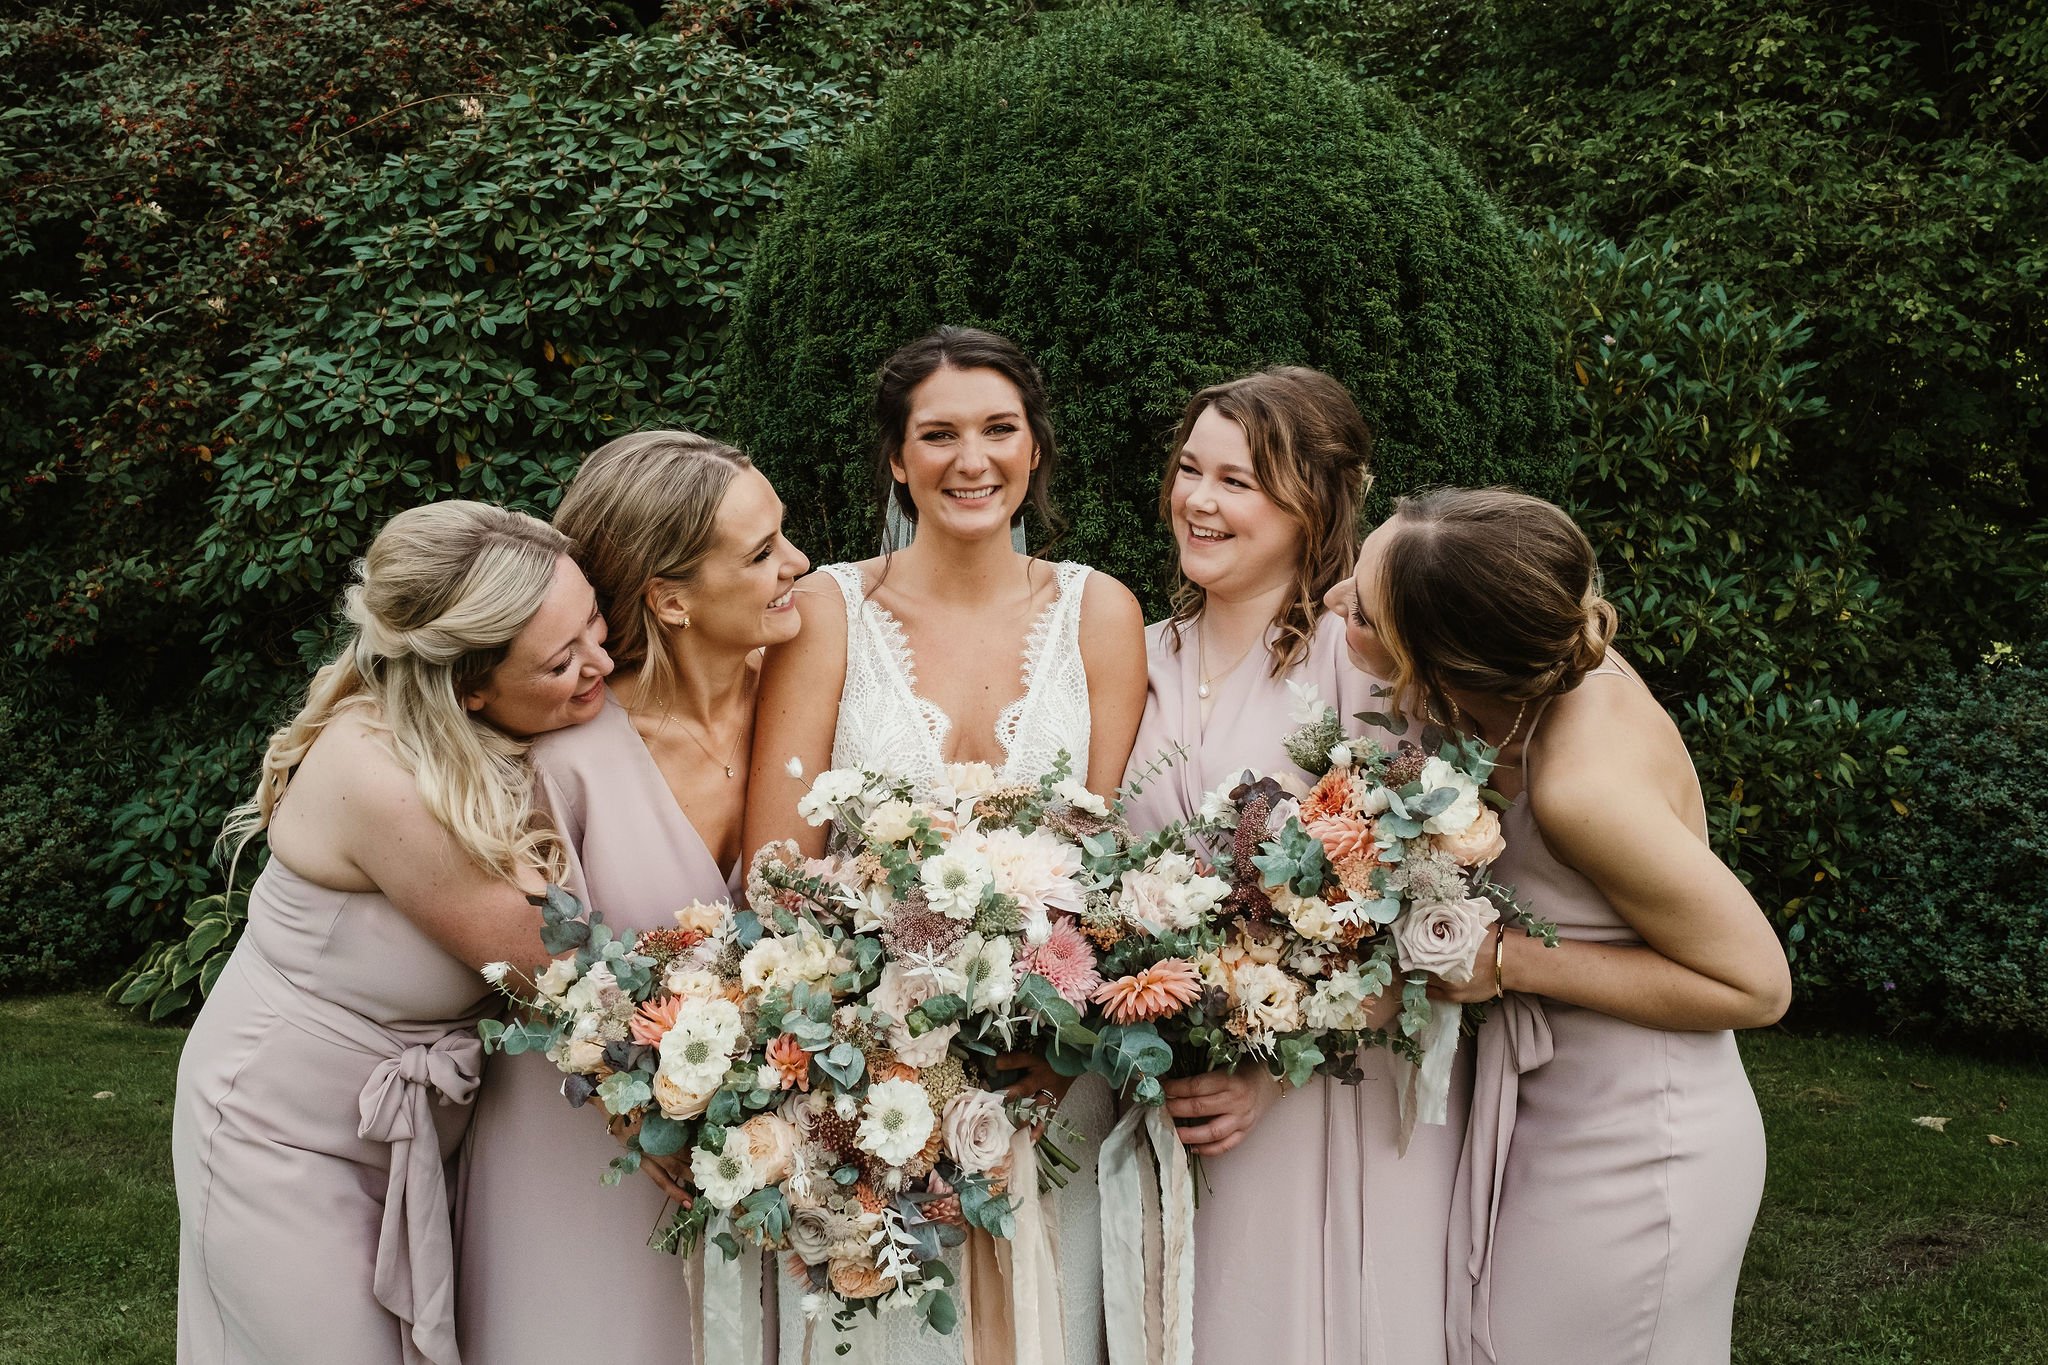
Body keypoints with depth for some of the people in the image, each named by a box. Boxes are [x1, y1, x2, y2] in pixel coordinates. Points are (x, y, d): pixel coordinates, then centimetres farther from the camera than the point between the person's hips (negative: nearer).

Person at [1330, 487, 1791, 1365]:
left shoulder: (1583, 787, -32)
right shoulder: (1562, 656, -12)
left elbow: (1755, 983, -20)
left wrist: (1508, 962, -23)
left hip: (1630, 1159, -8)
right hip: (1565, 1119, 8)